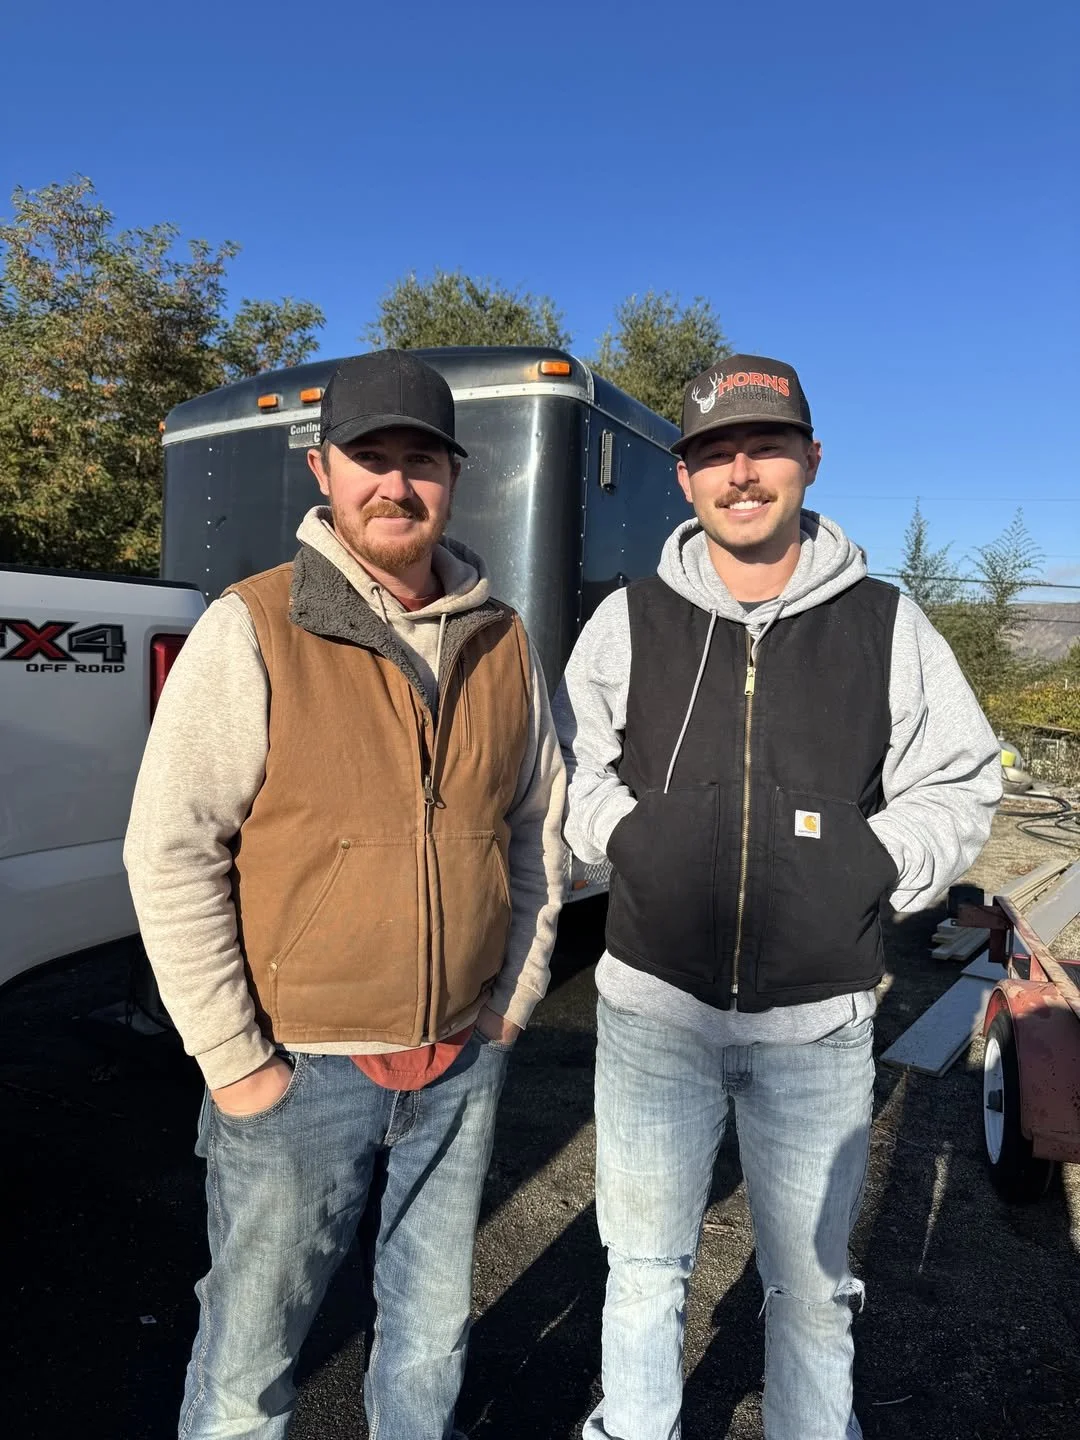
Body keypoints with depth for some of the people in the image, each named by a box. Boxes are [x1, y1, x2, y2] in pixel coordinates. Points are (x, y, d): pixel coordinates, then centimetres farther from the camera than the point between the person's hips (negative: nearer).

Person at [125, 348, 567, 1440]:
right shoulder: (252, 629, -12)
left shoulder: (503, 642, 2)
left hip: (463, 1063, 4)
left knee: (430, 1339, 23)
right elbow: (169, 855, -13)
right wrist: (232, 1060, -12)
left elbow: (539, 827, 8)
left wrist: (514, 1000, 6)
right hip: (298, 1067, -3)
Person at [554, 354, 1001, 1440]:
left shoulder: (886, 626, -1)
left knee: (811, 1284, 21)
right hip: (652, 1005, 1)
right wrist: (633, 840, -11)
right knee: (645, 1264, 21)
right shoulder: (629, 621, -1)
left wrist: (873, 869, -9)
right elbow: (569, 769, 5)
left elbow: (960, 785, 5)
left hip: (818, 1022, 0)